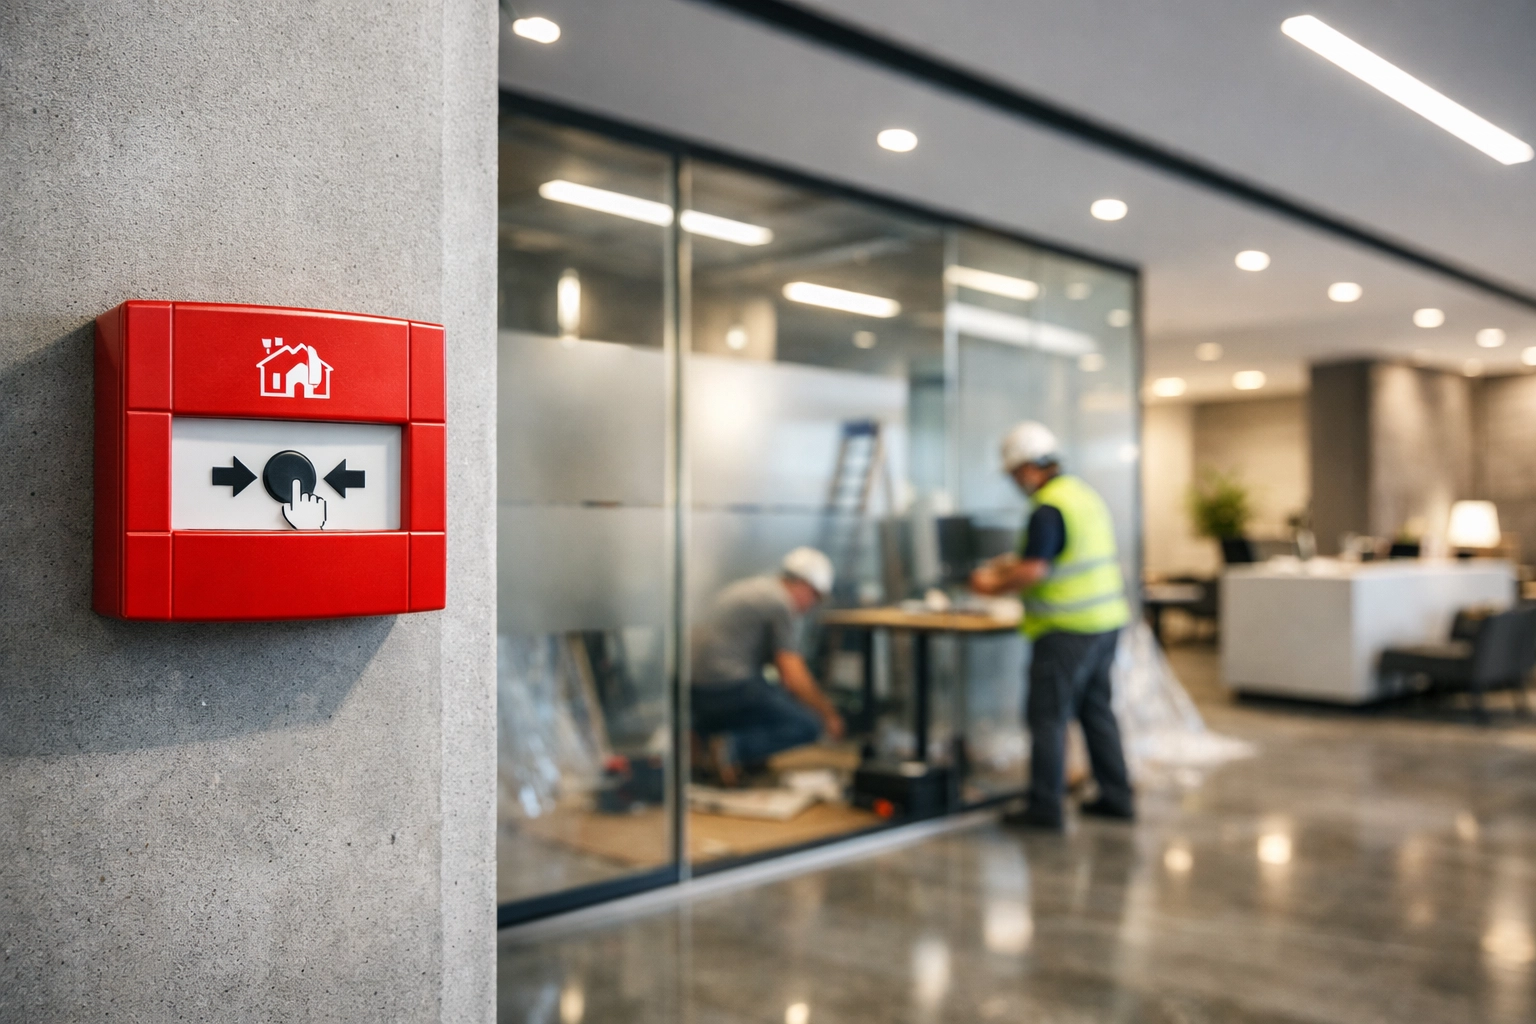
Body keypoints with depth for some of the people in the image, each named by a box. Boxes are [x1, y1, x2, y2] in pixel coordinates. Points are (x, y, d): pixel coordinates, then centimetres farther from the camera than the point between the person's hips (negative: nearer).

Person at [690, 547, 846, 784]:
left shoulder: (754, 588, 21)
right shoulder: (780, 602, -8)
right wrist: (829, 714, 3)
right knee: (807, 727, -2)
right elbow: (793, 678, -10)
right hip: (728, 689, -9)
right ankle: (735, 747, -19)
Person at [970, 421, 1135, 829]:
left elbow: (1034, 572, -21)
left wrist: (994, 586, -6)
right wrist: (1013, 563, 20)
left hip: (1068, 628, -9)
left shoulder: (1048, 508, -16)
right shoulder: (1087, 495, 13)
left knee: (1048, 715, -1)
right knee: (1096, 708, 17)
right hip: (1106, 618, 9)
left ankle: (1045, 807, 4)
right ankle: (1116, 796, 22)